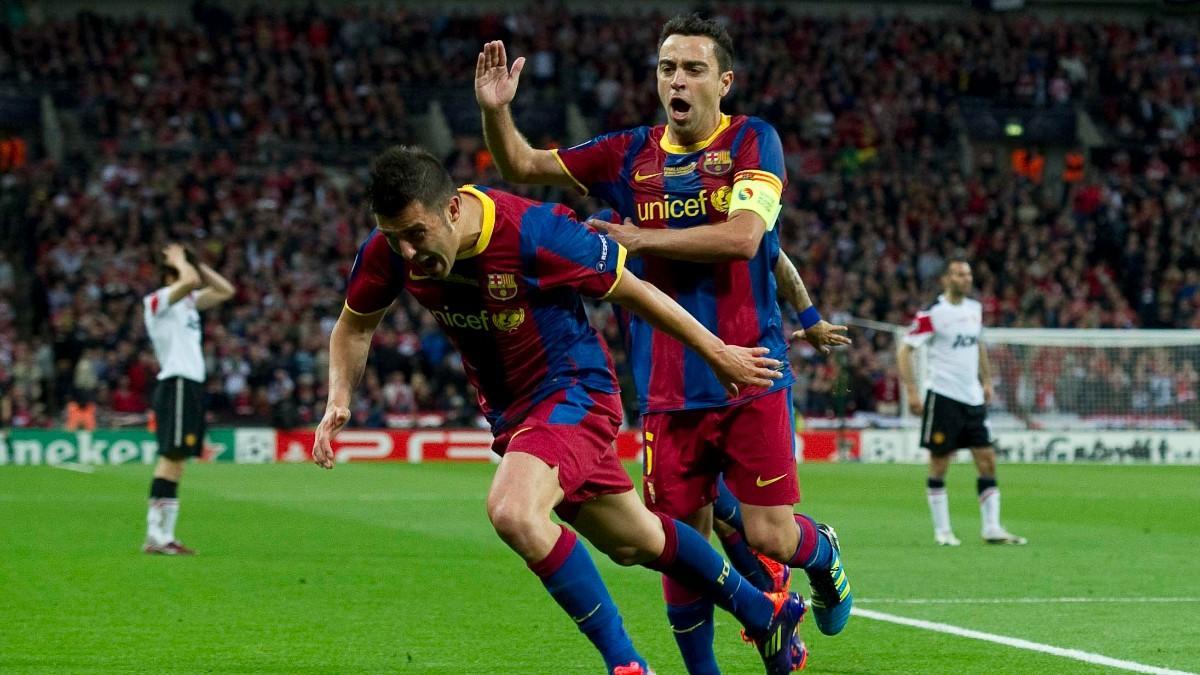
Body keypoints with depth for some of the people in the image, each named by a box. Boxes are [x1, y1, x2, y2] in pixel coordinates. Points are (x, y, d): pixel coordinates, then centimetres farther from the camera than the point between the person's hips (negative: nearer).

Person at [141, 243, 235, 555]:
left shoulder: (188, 302, 20)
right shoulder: (157, 301, -7)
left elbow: (225, 290, 24)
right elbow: (190, 281, -23)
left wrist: (195, 263, 16)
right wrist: (179, 261, -4)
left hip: (192, 385, 9)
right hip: (176, 384, -9)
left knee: (176, 459, 6)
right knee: (172, 456, -15)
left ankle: (164, 535, 5)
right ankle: (155, 535, -18)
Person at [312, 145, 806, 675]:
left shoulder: (532, 232, -29)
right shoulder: (388, 251, -14)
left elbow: (632, 291, -16)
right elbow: (355, 325, 6)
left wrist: (716, 354, -6)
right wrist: (339, 402, -12)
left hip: (573, 390, -7)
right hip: (509, 408, 7)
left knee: (514, 512, -32)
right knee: (632, 543, 19)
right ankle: (763, 610, 41)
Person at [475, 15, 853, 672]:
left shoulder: (753, 141, -2)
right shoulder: (631, 154, 9)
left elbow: (742, 238, -16)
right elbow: (522, 165, 13)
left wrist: (639, 238, -14)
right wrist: (495, 111, -7)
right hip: (668, 390, 3)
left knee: (770, 536, -5)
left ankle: (824, 555, 30)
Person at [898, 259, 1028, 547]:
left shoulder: (975, 309, 10)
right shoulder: (932, 313, -10)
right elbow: (905, 349, -10)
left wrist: (986, 380, 19)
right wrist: (912, 391, -17)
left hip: (973, 398, 6)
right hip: (943, 396, -6)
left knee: (987, 461, 1)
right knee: (939, 464, -1)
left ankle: (992, 528, 5)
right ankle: (942, 531, 7)